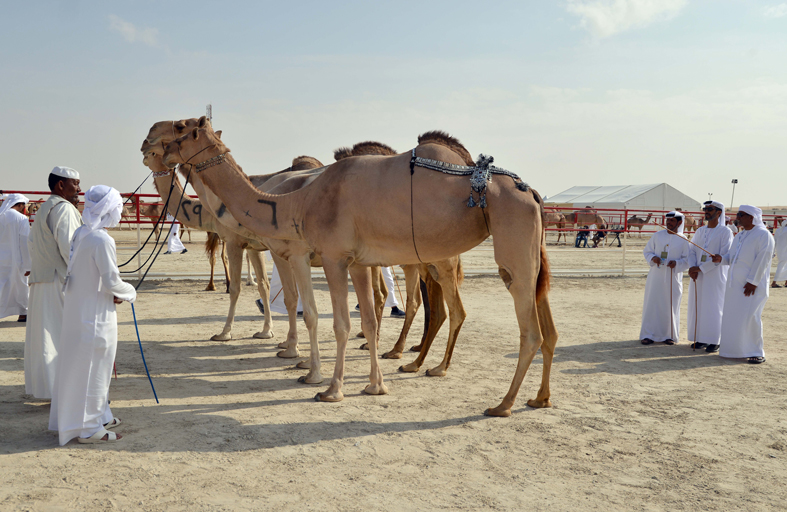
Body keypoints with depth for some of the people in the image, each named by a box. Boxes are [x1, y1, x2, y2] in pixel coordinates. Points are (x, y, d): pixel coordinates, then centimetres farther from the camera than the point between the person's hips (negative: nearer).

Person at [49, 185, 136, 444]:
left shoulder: (80, 234, 6)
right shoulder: (102, 240, -21)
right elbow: (111, 282, -20)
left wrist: (110, 293, 5)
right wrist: (130, 293, -1)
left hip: (76, 309, 9)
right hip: (95, 314, -9)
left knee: (79, 365, 18)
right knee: (92, 367, 1)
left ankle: (96, 416, 33)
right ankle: (89, 428, 11)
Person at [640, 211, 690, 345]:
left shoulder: (683, 240, 1)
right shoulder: (657, 236, 5)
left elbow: (687, 260, 1)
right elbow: (647, 251, 9)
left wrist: (677, 263, -18)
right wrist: (652, 258, -12)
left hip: (673, 278, -1)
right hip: (656, 276, 1)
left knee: (670, 307, 3)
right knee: (652, 304, 2)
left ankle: (668, 335, 15)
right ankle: (648, 334, 9)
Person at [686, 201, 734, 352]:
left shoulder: (725, 232, -7)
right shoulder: (700, 231, 12)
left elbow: (723, 256, -14)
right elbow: (692, 251, 8)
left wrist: (701, 268, -17)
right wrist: (692, 268, -11)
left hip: (715, 276, -6)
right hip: (698, 276, 6)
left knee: (713, 307, -2)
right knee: (697, 307, 6)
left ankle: (714, 341, 5)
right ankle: (701, 339, 14)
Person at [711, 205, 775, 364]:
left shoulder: (763, 235, -9)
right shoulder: (740, 236, 16)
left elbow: (762, 261, -16)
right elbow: (731, 256, 17)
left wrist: (753, 281, -20)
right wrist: (721, 258, -5)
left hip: (752, 285, -8)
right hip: (735, 284, 8)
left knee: (750, 316, -11)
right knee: (732, 315, 7)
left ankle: (756, 352, -2)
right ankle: (737, 348, 17)